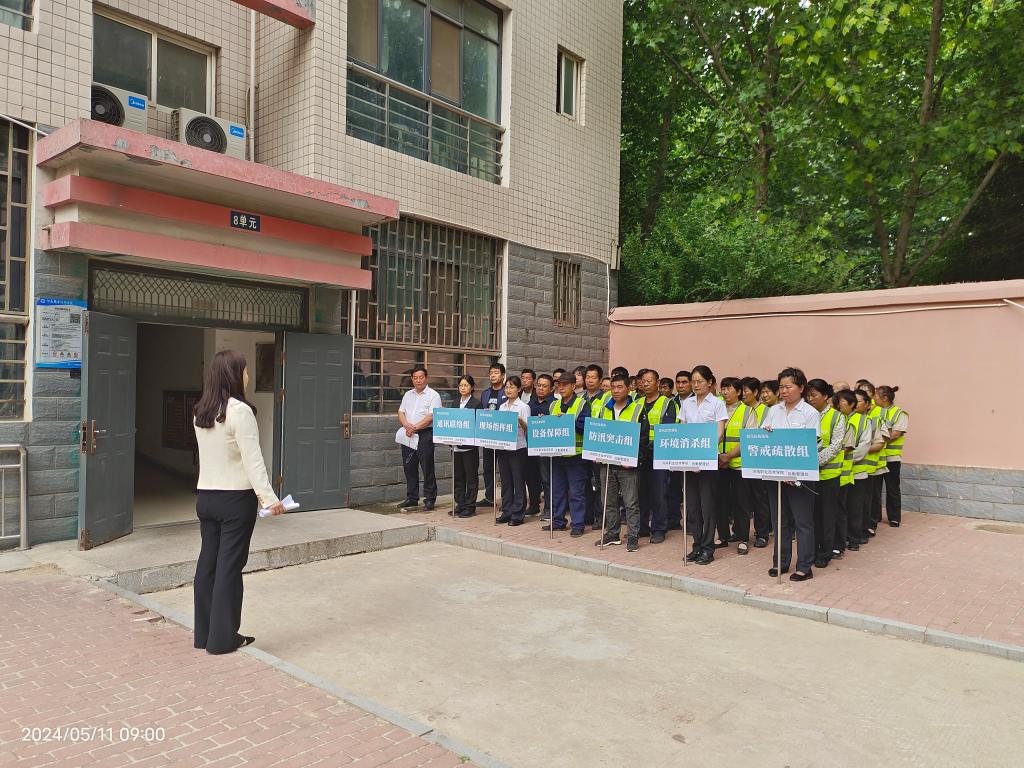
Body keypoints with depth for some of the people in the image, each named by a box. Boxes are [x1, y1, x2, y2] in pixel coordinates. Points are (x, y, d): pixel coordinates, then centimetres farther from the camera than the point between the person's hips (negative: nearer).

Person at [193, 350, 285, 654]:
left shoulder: (200, 412, 8)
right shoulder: (239, 411, -16)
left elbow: (215, 456, 12)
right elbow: (253, 459, -21)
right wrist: (269, 498, -21)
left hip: (206, 496, 7)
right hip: (235, 500, -7)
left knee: (207, 563, 13)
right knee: (229, 566, 1)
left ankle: (204, 633, 23)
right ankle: (223, 638, 10)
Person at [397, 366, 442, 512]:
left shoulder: (433, 395, -4)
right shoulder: (408, 395, 16)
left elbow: (431, 417, -13)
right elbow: (401, 412, 10)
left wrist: (415, 427, -16)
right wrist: (407, 425, -10)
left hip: (425, 435, -6)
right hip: (408, 436, 6)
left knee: (427, 468, -2)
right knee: (409, 467, 10)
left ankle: (430, 499, 5)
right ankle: (411, 498, 19)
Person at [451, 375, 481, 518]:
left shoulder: (476, 403, -6)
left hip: (470, 445, -6)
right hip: (456, 445, 6)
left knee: (471, 476, 3)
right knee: (458, 476, 12)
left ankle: (470, 506, 8)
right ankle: (460, 505, 21)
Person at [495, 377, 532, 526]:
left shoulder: (523, 407, -3)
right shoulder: (502, 407, 13)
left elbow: (528, 429, -7)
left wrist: (521, 422, -24)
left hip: (518, 448, -6)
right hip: (502, 447, 6)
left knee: (518, 482, 0)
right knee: (506, 481, 10)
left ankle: (517, 514, 6)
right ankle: (506, 512, 18)